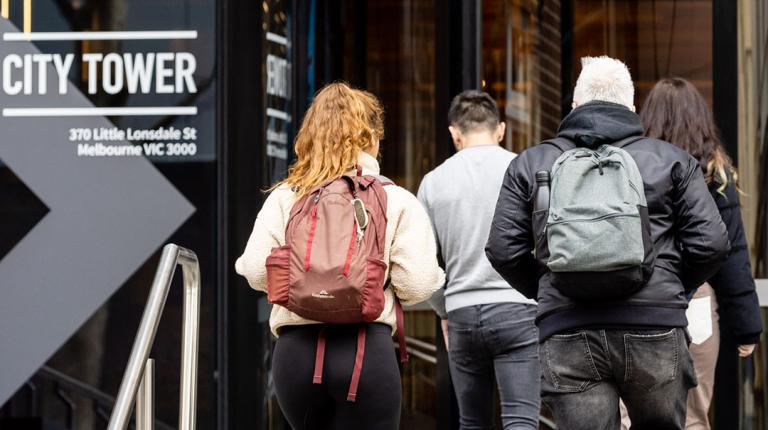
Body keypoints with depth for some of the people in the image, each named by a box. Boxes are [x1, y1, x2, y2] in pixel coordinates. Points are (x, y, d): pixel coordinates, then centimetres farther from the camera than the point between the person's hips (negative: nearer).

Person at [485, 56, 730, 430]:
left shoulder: (531, 164, 13)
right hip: (655, 329, -1)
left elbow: (504, 250, 6)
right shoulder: (672, 160, 10)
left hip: (566, 335, 1)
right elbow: (710, 244, 3)